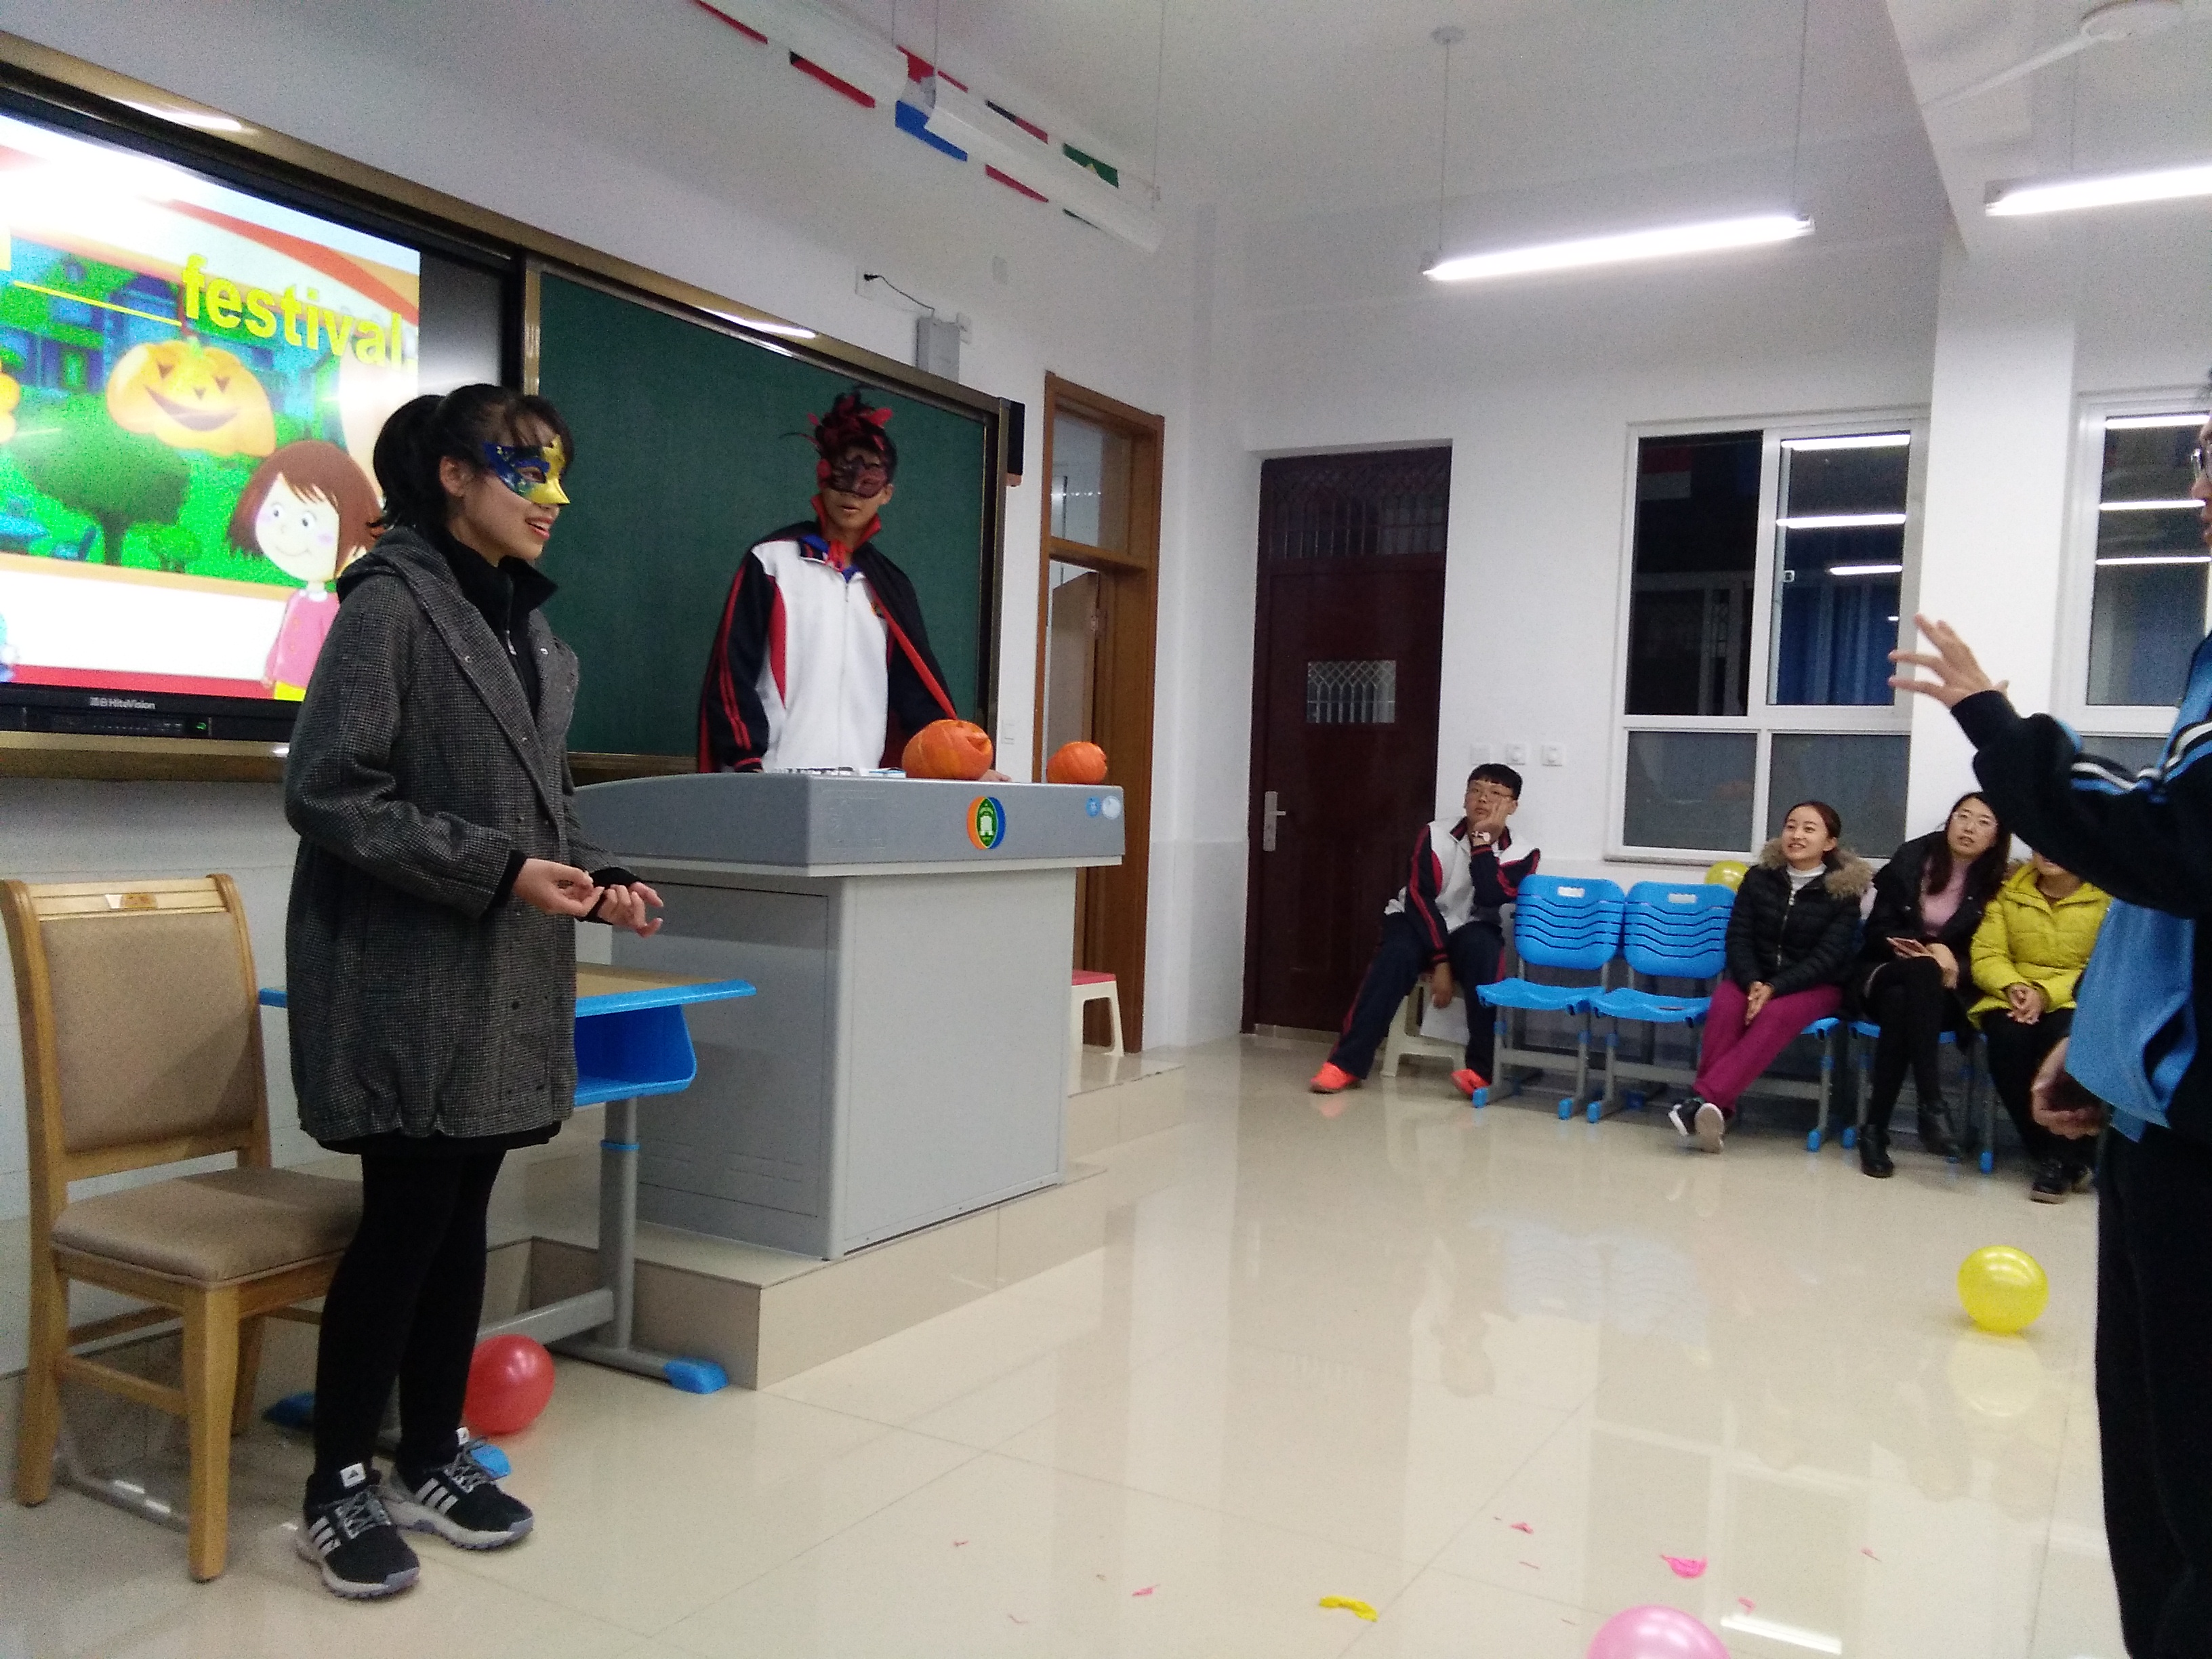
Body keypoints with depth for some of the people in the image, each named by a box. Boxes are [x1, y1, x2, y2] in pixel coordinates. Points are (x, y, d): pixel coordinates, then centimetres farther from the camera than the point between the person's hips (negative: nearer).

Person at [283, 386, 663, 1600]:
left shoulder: (533, 630, 13)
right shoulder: (390, 604, -10)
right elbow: (328, 791, -16)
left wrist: (597, 880, 2)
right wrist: (499, 871, -20)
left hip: (506, 984, 7)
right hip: (405, 978, -7)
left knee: (463, 1216, 13)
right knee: (406, 1220, -1)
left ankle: (433, 1458, 27)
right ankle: (338, 1490, 16)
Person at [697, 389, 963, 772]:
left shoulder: (890, 584, 17)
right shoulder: (771, 562, 4)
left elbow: (915, 686, 13)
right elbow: (732, 670, -1)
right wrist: (747, 762, -13)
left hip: (862, 785, 4)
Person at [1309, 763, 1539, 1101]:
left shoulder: (1522, 854, -6)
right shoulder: (1437, 836, -9)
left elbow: (1491, 899, -24)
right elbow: (1419, 898, -16)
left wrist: (1482, 839, -23)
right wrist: (1440, 961, -23)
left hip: (1472, 933, 1)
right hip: (1420, 924, -1)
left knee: (1482, 947, -34)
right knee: (1397, 952, -34)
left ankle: (1484, 1069, -33)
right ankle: (1346, 1062, -33)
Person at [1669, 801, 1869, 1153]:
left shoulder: (1843, 891, -4)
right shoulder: (1759, 877, 4)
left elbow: (1827, 957, -12)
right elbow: (1738, 938, 0)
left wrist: (1774, 988, -25)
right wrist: (1752, 984, -20)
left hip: (1815, 985, -2)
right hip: (1753, 978, 3)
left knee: (1776, 1016, -36)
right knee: (1725, 1006, -32)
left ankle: (1702, 1098, -47)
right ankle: (1718, 1110, -41)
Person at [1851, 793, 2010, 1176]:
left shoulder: (1996, 885, 3)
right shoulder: (1911, 858, 2)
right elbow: (1879, 929, 1)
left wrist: (1950, 961, -20)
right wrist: (1930, 949, -16)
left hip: (1945, 991, 0)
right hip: (1884, 972, 0)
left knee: (1902, 1003, -37)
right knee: (1923, 970, -37)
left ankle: (1875, 1129, -38)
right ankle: (1932, 1107, -44)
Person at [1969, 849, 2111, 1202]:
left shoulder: (2109, 897, 2)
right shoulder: (2009, 891, 10)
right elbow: (1987, 955, 3)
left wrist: (2046, 994, -20)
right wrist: (2013, 987, -18)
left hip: (2077, 1004, -2)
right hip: (2014, 999, 2)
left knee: (2063, 1037, -36)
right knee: (2008, 1037, -32)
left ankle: (2059, 1160, -16)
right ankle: (2062, 1158, -14)